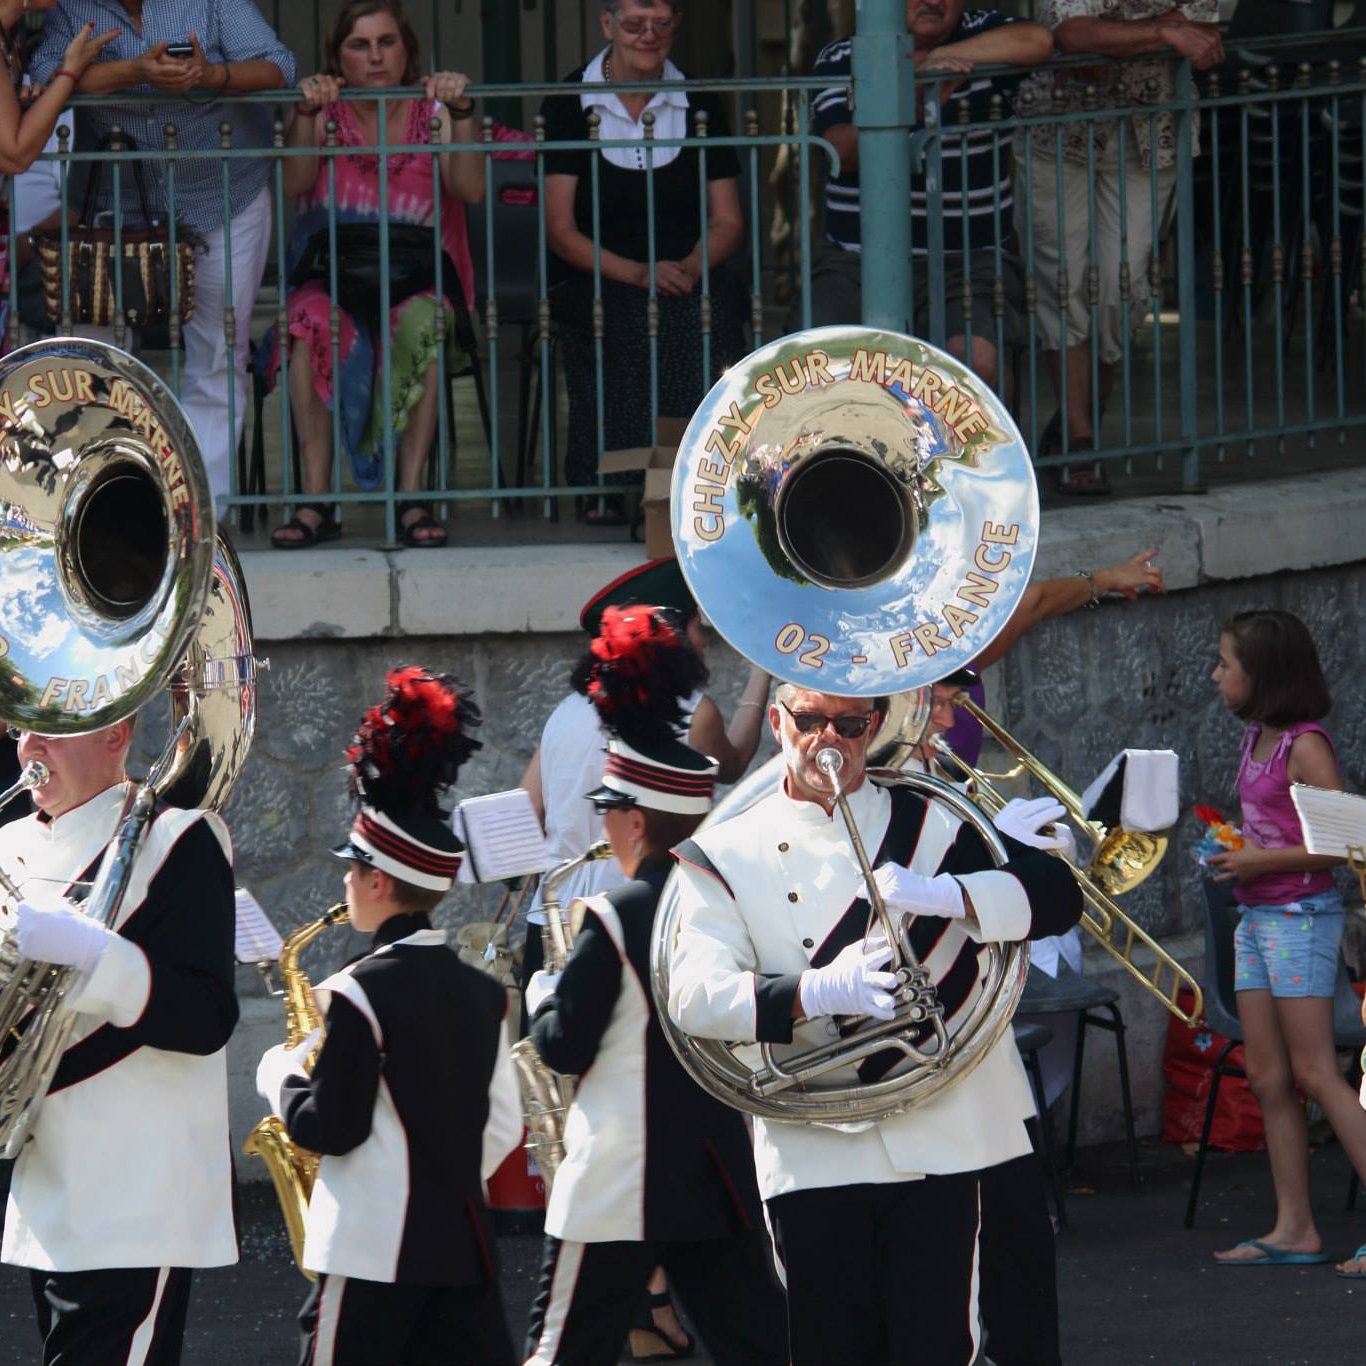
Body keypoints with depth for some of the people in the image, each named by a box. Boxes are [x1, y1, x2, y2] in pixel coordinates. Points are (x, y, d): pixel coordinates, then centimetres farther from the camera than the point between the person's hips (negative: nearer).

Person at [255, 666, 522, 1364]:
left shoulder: (359, 993, -12)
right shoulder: (481, 992, 10)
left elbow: (330, 1130, -12)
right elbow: (503, 1128, 13)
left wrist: (281, 1077, 5)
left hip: (372, 1252, -7)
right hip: (465, 1245, 7)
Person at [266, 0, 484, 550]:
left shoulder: (432, 114, 9)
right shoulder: (327, 114, 9)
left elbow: (470, 189, -8)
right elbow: (295, 183, -9)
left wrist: (461, 113, -20)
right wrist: (306, 116, -22)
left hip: (415, 283, 0)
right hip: (332, 282, 0)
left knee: (420, 322, -35)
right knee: (310, 320, -34)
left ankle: (411, 495, -34)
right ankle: (315, 500, -34)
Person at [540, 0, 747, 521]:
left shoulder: (699, 104, 10)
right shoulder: (569, 103, 3)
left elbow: (727, 222, 9)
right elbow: (561, 230, -3)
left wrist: (689, 268, -13)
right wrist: (634, 272, -17)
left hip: (687, 271, 2)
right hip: (592, 278, -2)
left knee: (711, 311, -33)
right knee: (632, 321, -35)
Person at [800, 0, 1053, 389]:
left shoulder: (979, 35, 8)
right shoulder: (841, 58, 7)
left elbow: (1037, 42, -16)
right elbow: (841, 151, -11)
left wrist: (936, 58, -10)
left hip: (967, 261, -1)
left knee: (976, 357, -30)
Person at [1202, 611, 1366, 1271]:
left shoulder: (1304, 746, -14)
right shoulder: (1256, 740, 12)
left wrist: (1263, 860, -18)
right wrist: (1233, 853, 6)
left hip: (1300, 913, -9)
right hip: (1256, 917, 9)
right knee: (1268, 1080, 7)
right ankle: (1294, 1229, 9)